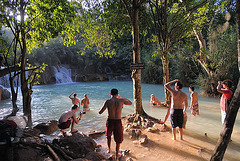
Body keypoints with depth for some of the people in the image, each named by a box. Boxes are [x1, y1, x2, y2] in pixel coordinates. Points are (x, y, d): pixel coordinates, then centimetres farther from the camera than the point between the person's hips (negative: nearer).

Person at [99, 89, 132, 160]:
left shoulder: (108, 101, -11)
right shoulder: (121, 100, -8)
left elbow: (100, 112, -9)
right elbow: (130, 103, 12)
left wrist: (105, 106, 10)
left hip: (110, 121, 0)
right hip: (118, 122, 0)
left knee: (108, 135, 32)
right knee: (118, 139, 19)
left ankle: (109, 149, 38)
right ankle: (117, 155, 30)